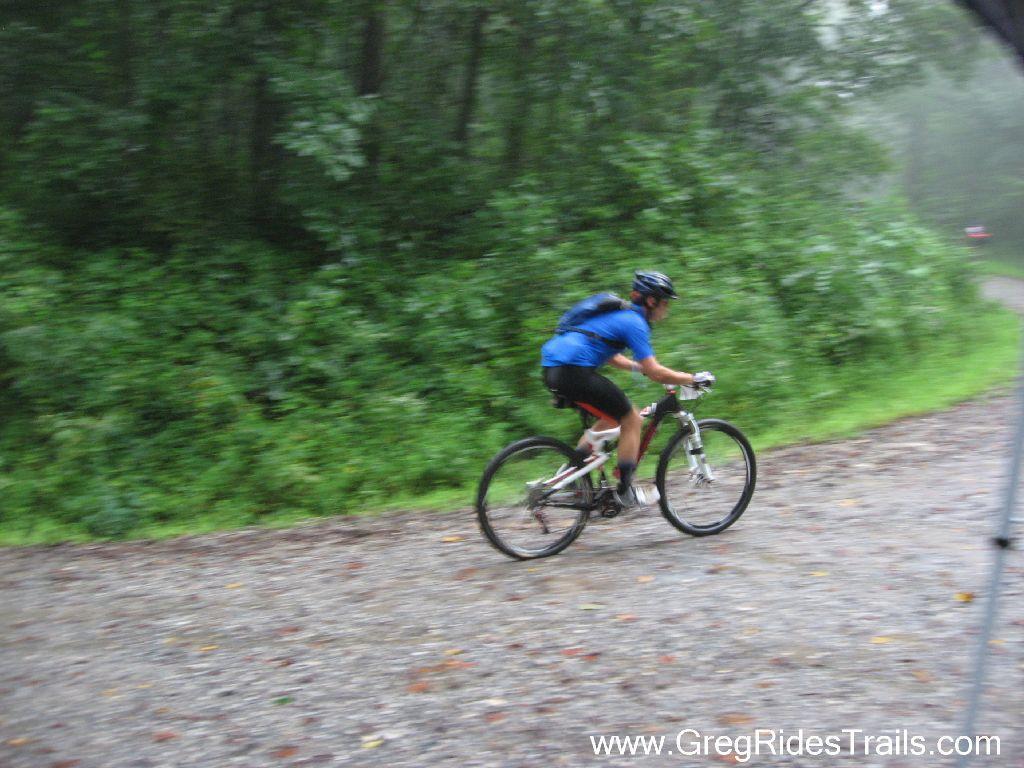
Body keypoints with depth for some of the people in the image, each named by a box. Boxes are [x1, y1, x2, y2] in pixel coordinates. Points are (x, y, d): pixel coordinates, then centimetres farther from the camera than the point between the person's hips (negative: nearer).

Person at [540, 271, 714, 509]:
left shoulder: (619, 314, 23)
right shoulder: (635, 322, -6)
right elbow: (655, 373, -10)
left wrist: (640, 366, 34)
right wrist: (694, 379, 0)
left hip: (553, 369, 10)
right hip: (574, 372, -10)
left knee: (611, 419, 23)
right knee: (632, 419, 3)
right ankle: (624, 491, 7)